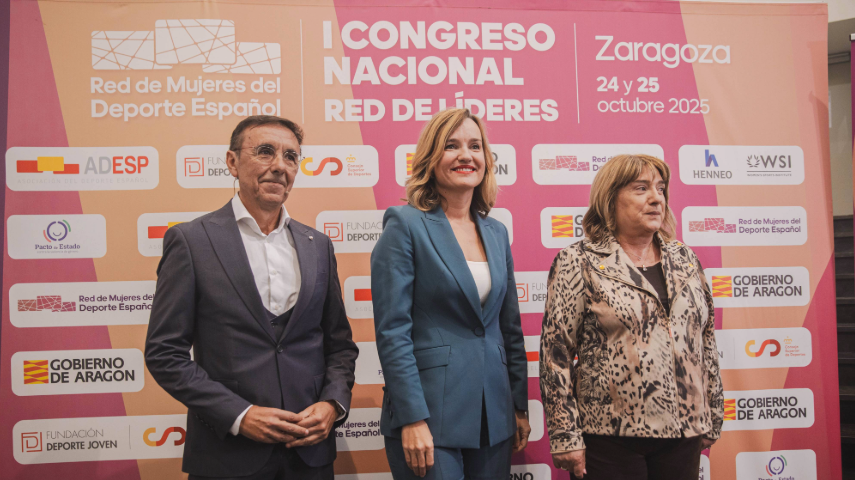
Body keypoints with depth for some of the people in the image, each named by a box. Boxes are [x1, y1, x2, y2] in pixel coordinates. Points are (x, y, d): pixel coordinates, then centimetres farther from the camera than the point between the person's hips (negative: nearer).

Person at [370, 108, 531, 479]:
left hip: (493, 416, 6)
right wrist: (412, 418, -17)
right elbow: (392, 331, -12)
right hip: (429, 414, -6)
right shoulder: (405, 225, -7)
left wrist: (519, 407, 12)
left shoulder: (496, 233, 11)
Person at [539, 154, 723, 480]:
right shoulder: (578, 263, -4)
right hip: (611, 439, -4)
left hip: (684, 434, 5)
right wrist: (565, 436, -10)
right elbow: (556, 351, -7)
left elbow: (706, 340, 15)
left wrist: (712, 418, 14)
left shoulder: (684, 259, 11)